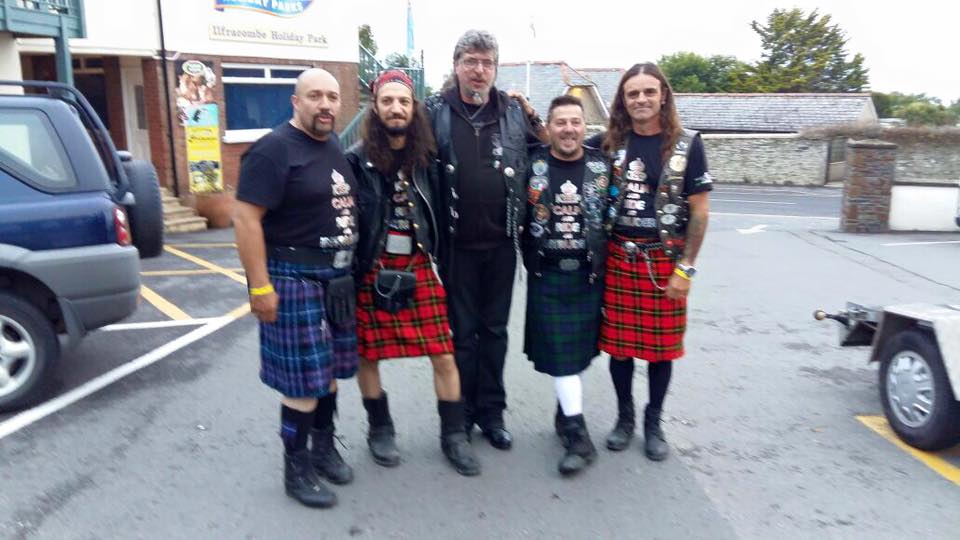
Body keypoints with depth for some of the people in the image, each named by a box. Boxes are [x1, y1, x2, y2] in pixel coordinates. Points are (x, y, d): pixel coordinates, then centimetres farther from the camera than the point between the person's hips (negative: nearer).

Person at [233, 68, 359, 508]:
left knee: (329, 370, 16)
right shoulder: (275, 149, -13)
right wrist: (260, 286, -21)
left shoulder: (336, 146, 11)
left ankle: (324, 447, 34)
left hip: (338, 277, 7)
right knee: (303, 379, -1)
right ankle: (296, 469, 15)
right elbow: (245, 217, -18)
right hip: (294, 278, -7)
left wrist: (352, 269, 17)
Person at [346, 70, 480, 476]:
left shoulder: (425, 157, 5)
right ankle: (380, 430, 31)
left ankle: (453, 435, 19)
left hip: (419, 268, 3)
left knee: (445, 356, 2)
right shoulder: (357, 159, -6)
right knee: (368, 354, 10)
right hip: (371, 271, -2)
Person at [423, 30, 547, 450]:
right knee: (461, 330, 9)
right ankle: (461, 412, 24)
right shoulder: (435, 111, -3)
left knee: (494, 329, 12)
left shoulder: (516, 112, 5)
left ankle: (491, 411, 26)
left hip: (502, 242, 2)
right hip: (456, 243, -2)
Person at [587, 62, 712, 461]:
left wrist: (686, 268, -7)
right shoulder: (609, 143, 4)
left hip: (665, 259, -1)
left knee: (661, 344, 8)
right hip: (618, 257, 2)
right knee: (618, 342, 7)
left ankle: (654, 422, 26)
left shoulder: (686, 145, -2)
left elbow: (700, 211, -2)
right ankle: (624, 416, 28)